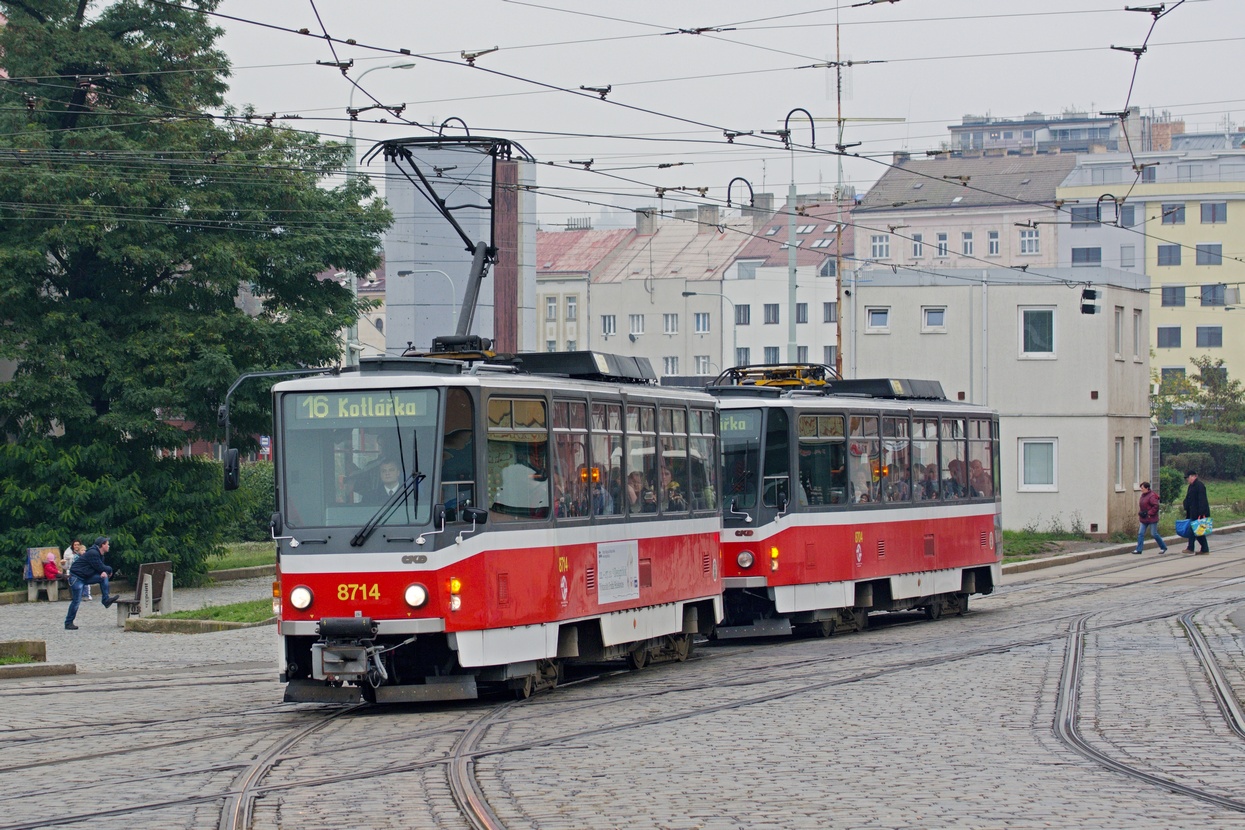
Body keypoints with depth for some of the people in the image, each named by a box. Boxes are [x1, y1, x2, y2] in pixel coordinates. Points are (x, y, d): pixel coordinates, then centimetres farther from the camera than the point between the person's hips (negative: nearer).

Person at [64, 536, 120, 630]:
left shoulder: (100, 555, 12)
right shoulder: (93, 553, -20)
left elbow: (101, 569, 12)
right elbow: (100, 568, -21)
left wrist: (104, 572, -13)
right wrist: (110, 569, -1)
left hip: (86, 577, 9)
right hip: (77, 577, -9)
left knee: (103, 577, -7)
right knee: (76, 601, -9)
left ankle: (106, 599, -5)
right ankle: (68, 623, -2)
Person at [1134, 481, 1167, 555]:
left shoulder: (1151, 496, -18)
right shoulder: (1143, 495, 9)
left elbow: (1156, 506, -23)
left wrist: (1149, 513, -21)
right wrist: (1140, 512, 7)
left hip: (1151, 518, -9)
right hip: (1144, 519, 9)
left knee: (1154, 534, -1)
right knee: (1141, 534, 2)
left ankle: (1163, 547, 16)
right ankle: (1139, 549, 2)